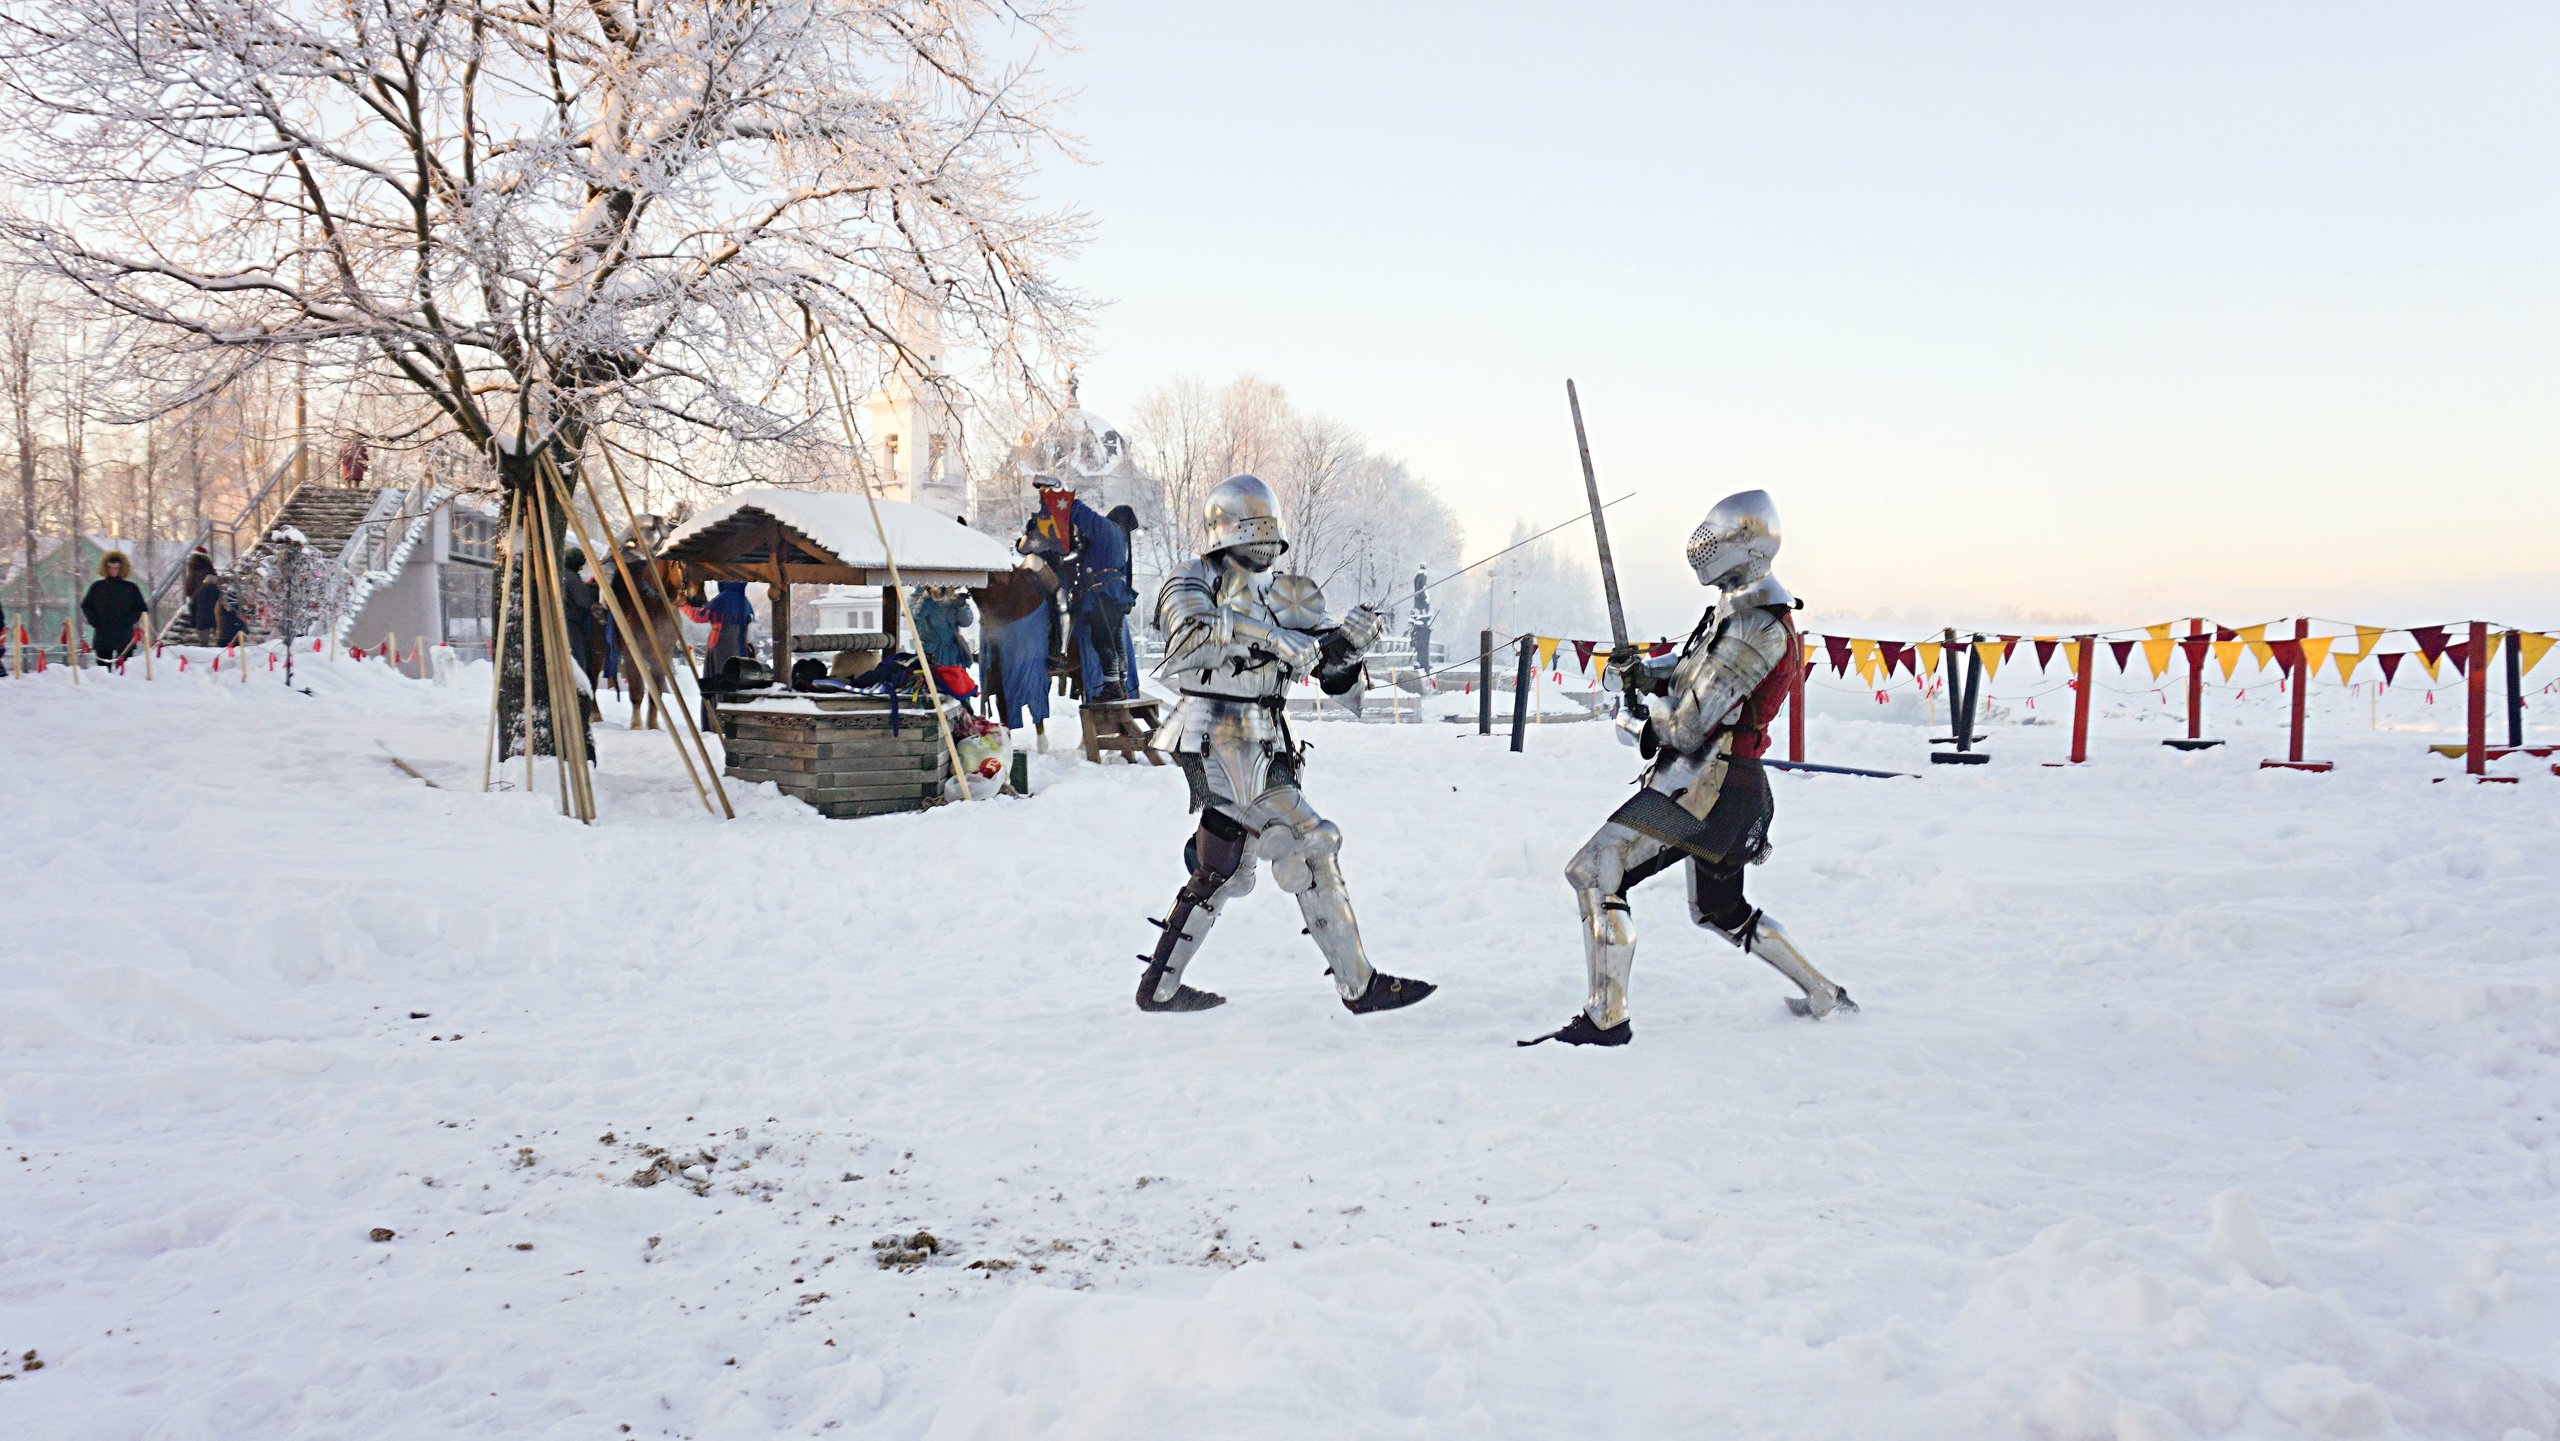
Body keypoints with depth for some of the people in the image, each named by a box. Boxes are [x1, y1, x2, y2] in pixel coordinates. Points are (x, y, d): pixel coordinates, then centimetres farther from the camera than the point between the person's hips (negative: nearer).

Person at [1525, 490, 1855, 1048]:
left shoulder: (1753, 624, -18)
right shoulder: (1745, 609, 14)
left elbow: (1689, 724, -20)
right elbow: (1693, 671, 24)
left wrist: (1635, 725, -1)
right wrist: (1640, 671, 3)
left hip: (1704, 781, -11)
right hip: (1730, 786, 11)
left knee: (1594, 872, -14)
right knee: (1720, 909, 26)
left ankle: (1606, 1018, -13)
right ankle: (1824, 995, 35)